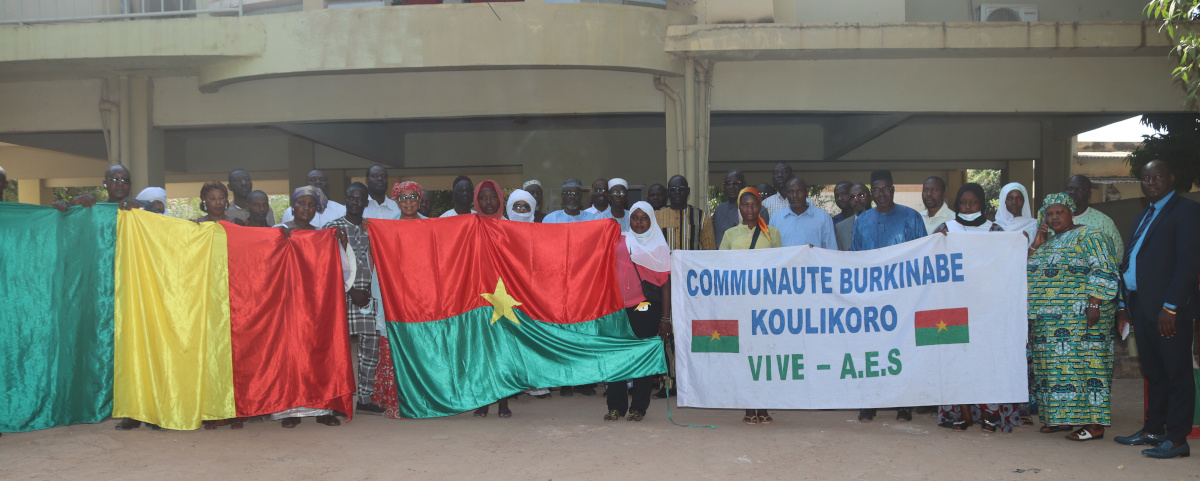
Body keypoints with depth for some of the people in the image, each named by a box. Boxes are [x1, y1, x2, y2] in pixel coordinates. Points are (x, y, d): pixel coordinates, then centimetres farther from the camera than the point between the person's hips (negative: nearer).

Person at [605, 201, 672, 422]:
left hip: (647, 308, -2)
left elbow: (666, 283, 4)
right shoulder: (619, 242, 12)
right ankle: (616, 406, 9)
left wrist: (665, 317, -1)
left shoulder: (659, 247, 7)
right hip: (621, 307, 2)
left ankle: (638, 407, 10)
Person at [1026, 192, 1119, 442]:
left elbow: (1102, 271, -11)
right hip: (1047, 319, 7)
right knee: (1054, 365, 8)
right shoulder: (1047, 241, 19)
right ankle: (1059, 417, 15)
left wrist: (1094, 304, -20)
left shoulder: (1088, 236, -3)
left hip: (1079, 317, -7)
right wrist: (1036, 245, 5)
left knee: (1082, 364, -9)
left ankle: (1094, 423, -7)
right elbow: (1025, 270, 17)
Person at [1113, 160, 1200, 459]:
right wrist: (1124, 305, 13)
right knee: (1153, 373, 15)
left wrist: (1170, 307, -20)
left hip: (1169, 308, -8)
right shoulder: (1142, 218, 21)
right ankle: (1153, 430, 23)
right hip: (1141, 307, 8)